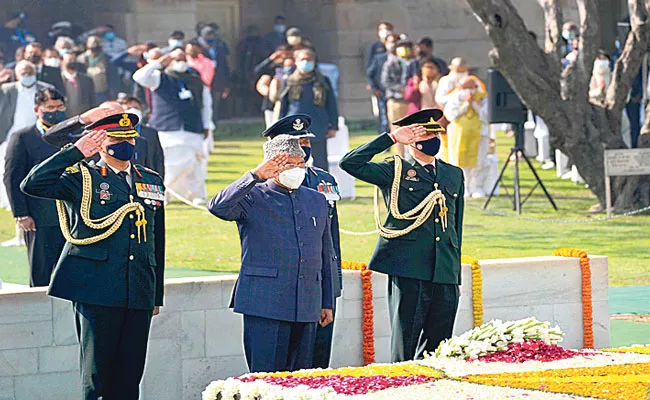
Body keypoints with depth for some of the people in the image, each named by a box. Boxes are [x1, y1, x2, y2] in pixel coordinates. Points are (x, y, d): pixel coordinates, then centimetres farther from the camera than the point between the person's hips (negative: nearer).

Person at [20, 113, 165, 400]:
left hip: (139, 295, 4)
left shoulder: (151, 182, 17)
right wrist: (75, 152, -12)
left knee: (129, 376, 4)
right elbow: (32, 185, -12)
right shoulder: (82, 177, 2)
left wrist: (157, 295, 19)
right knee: (97, 375, -4)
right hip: (96, 290, -4)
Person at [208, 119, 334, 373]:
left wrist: (327, 302, 18)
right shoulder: (253, 197, 0)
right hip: (265, 305, -5)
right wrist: (255, 176, -24)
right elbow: (218, 207, -21)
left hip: (307, 308, 5)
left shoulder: (317, 200, 17)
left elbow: (326, 256, 21)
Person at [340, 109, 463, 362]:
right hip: (407, 271, -5)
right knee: (404, 348, -5)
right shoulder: (395, 171, 5)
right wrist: (392, 138, -7)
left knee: (437, 349, 5)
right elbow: (350, 163, -7)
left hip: (445, 274, 5)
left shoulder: (454, 175, 19)